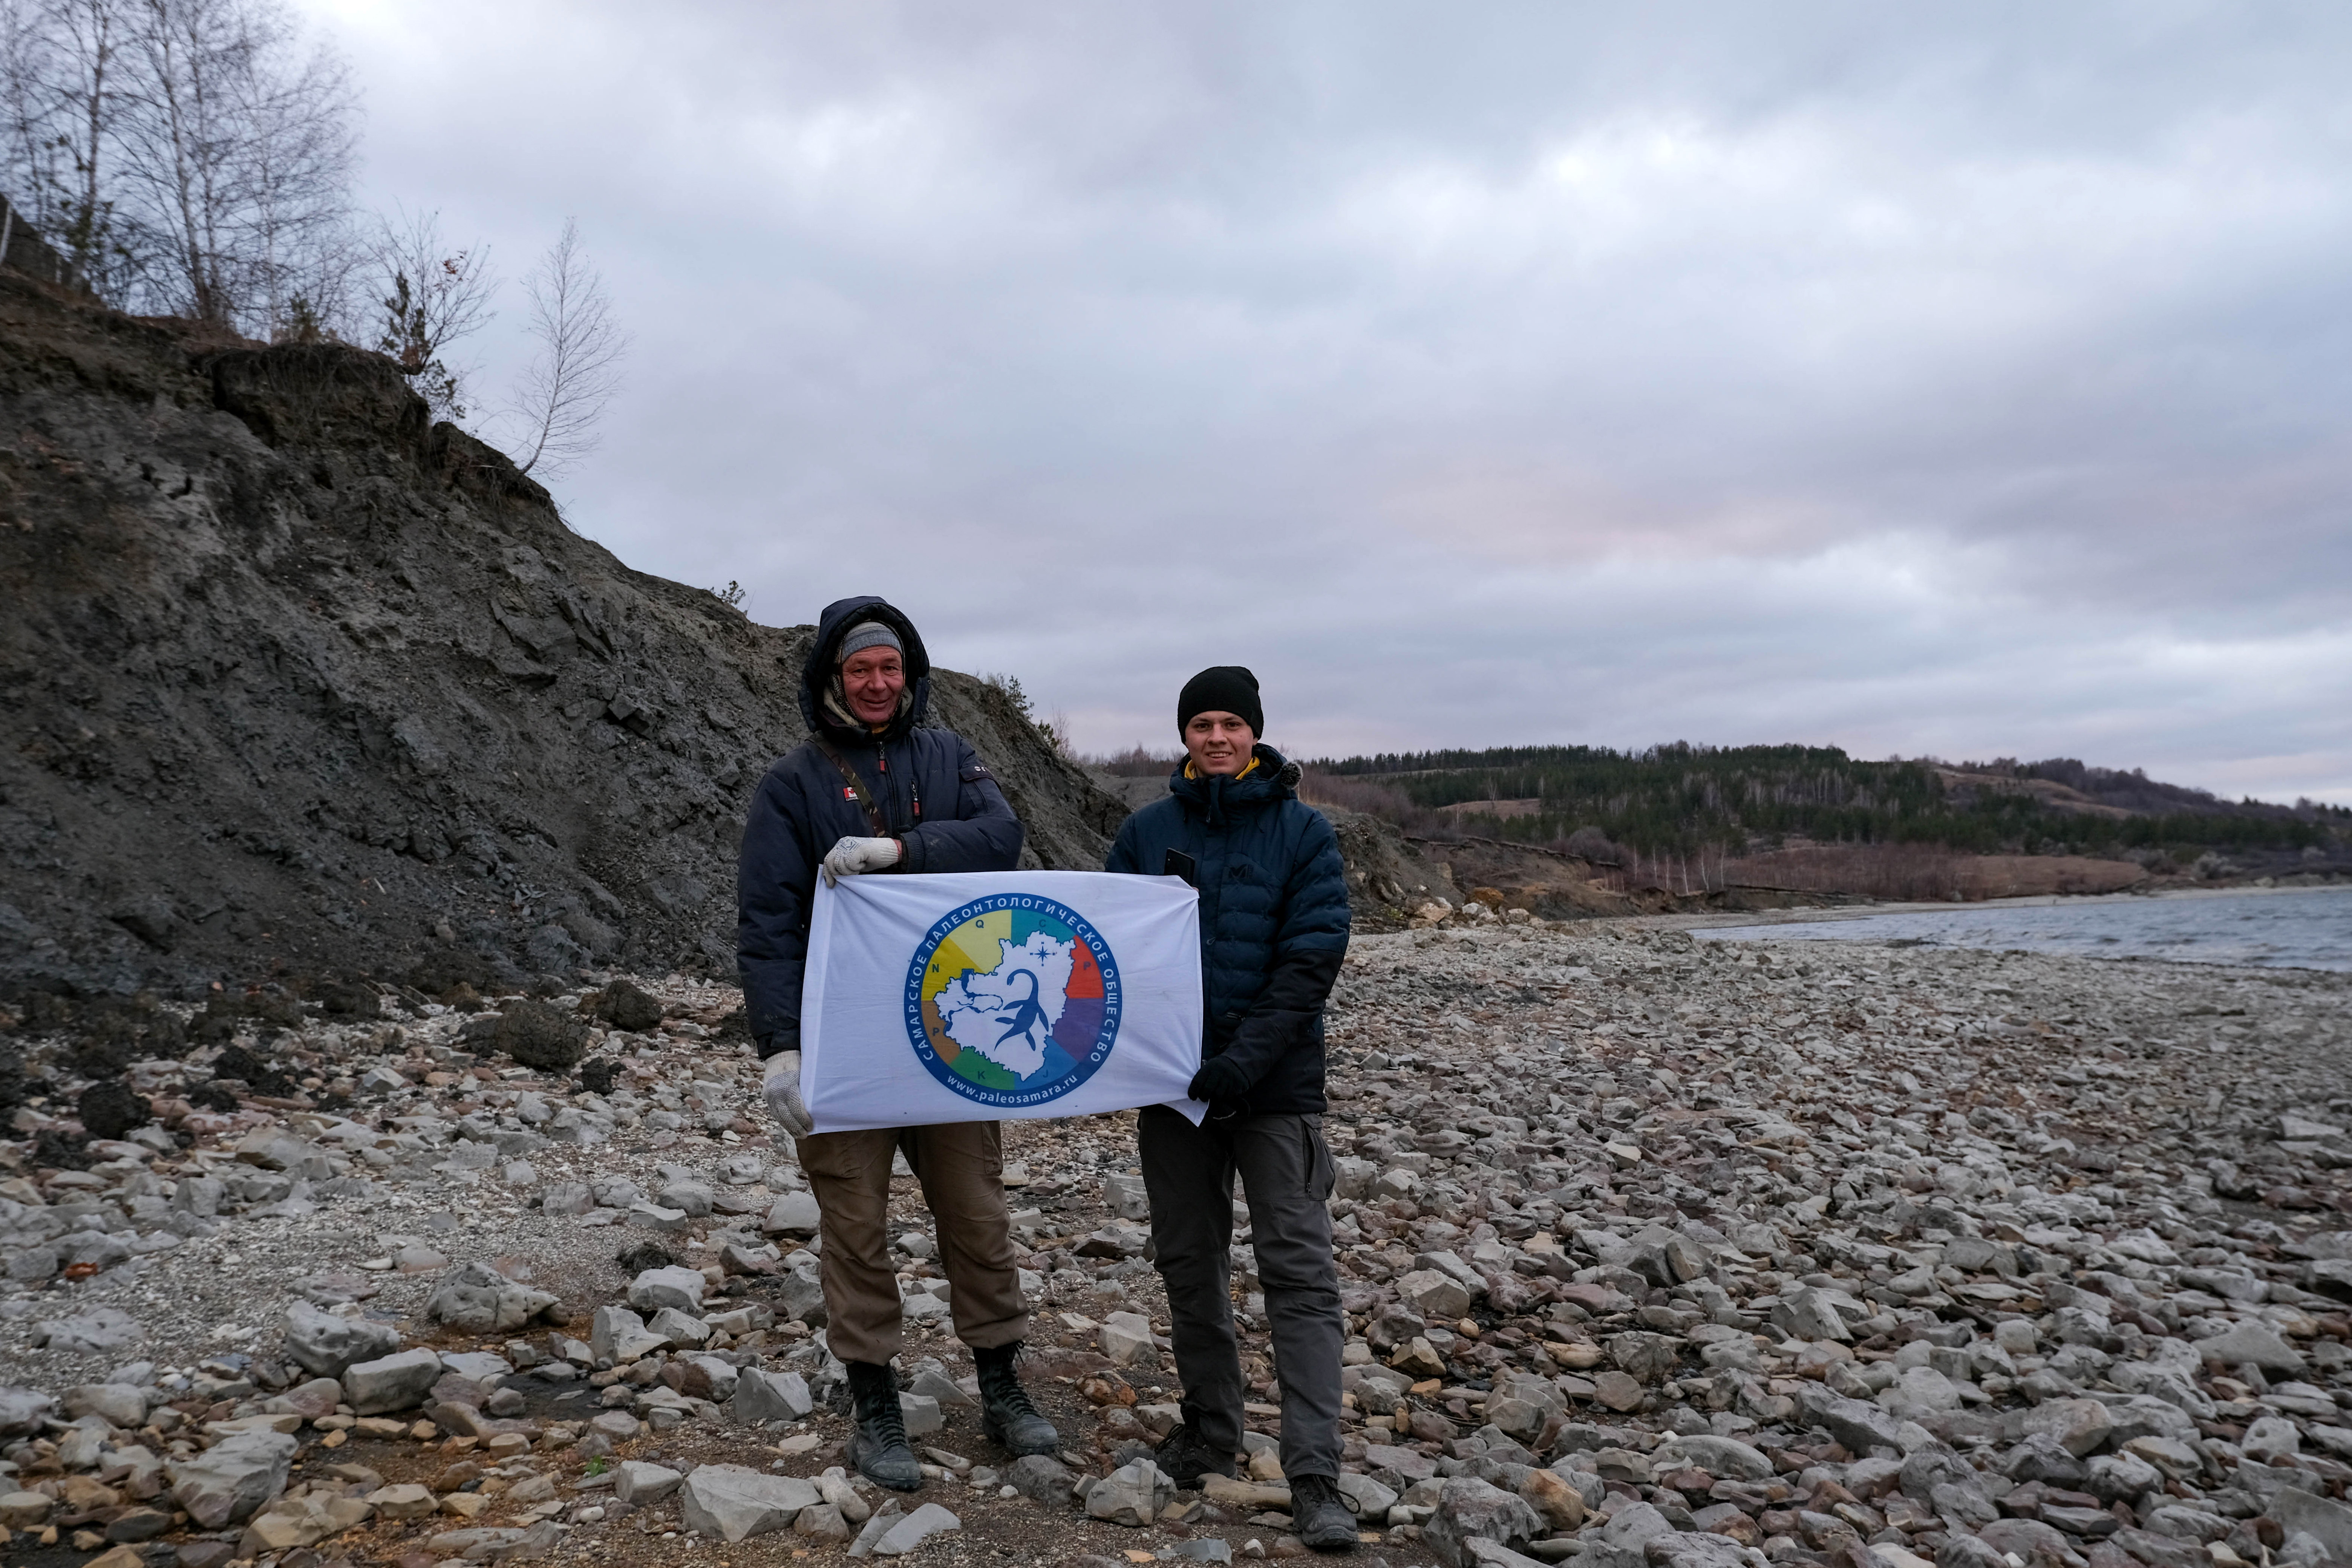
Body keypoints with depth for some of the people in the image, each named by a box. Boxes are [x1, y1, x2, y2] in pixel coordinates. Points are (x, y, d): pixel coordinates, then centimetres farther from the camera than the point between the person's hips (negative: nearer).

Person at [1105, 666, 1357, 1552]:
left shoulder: (1303, 833, -3)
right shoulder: (1146, 832, 5)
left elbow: (1314, 955, -10)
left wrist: (1245, 1059, -19)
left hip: (1277, 1086, -3)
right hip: (1172, 1082, 3)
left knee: (1300, 1272, -4)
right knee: (1189, 1263, 14)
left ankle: (1315, 1477, 0)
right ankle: (1210, 1430, 30)